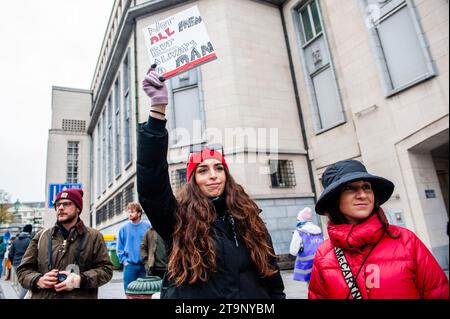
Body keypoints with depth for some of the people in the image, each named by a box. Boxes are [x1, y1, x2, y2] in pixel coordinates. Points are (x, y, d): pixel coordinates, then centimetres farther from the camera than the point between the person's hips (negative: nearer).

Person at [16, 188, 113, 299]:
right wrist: (38, 280, -11)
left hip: (80, 296, -2)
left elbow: (106, 269, -4)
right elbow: (23, 269, 10)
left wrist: (81, 280, -20)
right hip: (42, 296, 2)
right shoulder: (41, 236, 6)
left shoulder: (94, 236, -2)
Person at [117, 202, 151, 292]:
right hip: (130, 265, 1)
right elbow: (120, 248, 4)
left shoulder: (148, 226, -4)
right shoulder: (124, 228, -1)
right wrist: (124, 260, -3)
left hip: (145, 265, -1)